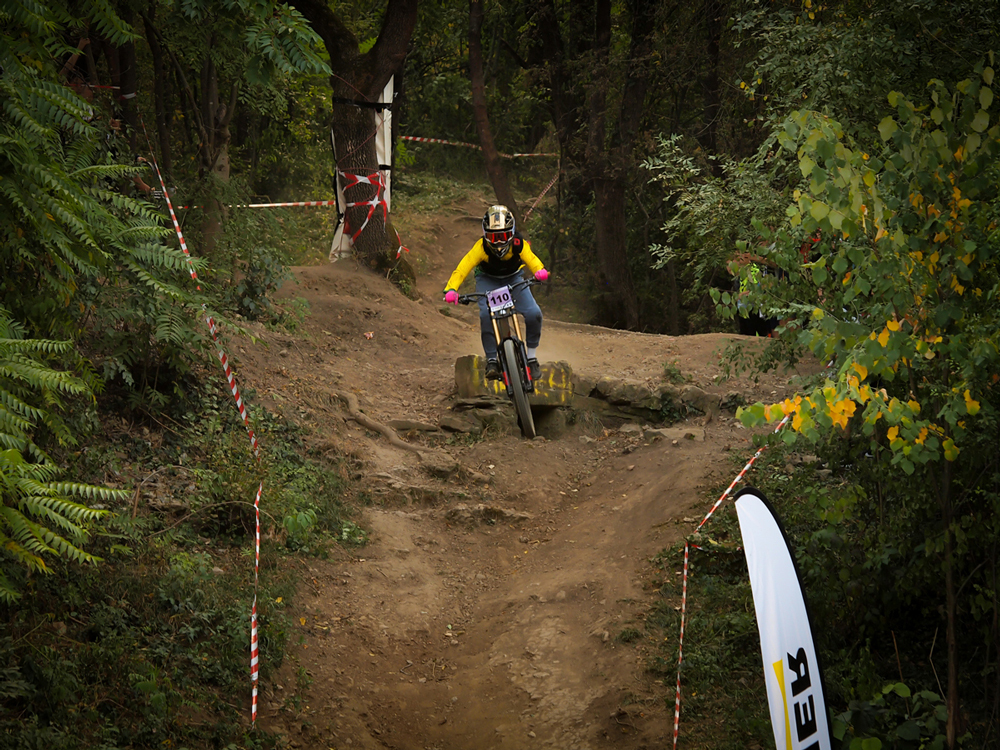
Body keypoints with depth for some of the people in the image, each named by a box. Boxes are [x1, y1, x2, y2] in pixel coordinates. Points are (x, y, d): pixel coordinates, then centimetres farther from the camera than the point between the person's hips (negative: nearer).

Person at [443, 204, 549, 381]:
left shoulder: (519, 245, -28)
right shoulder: (482, 247, -31)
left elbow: (532, 260, -38)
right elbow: (463, 267, -38)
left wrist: (540, 271, -62)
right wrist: (451, 289, -53)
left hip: (513, 278, 1)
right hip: (488, 280, -1)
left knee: (533, 313, -20)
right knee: (486, 314, -30)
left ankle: (532, 356, 3)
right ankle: (492, 360, -15)